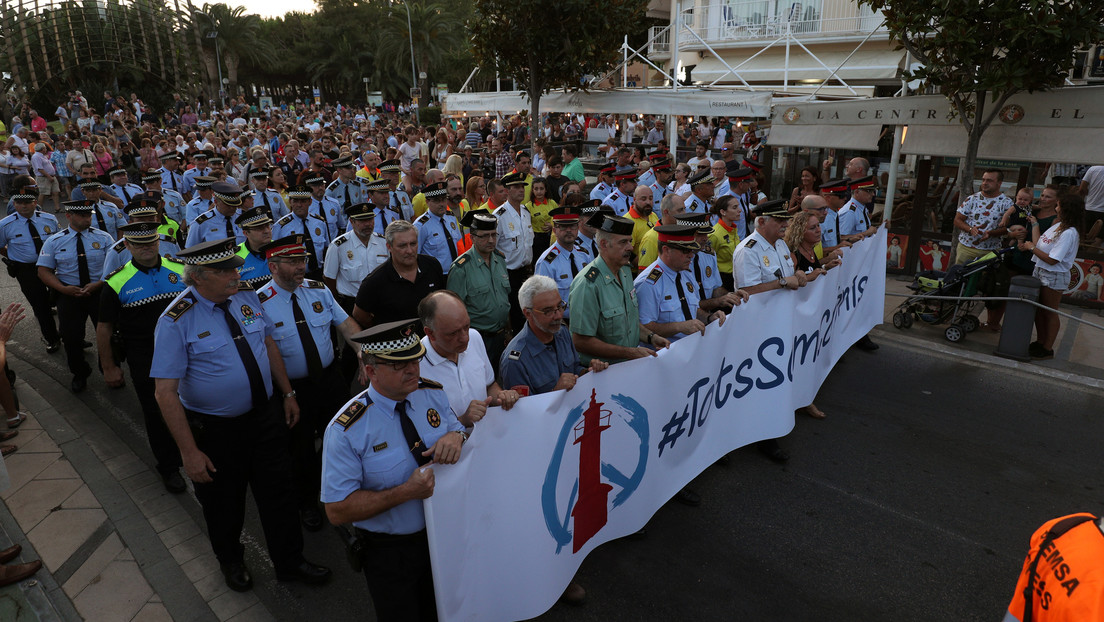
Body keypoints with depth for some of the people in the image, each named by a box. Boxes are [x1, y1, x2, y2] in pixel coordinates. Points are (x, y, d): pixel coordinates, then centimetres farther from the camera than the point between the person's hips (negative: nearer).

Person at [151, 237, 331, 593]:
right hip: (214, 430, -4)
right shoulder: (176, 322, -21)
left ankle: (290, 563, 37)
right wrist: (189, 451, -20)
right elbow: (166, 392, -20)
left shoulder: (247, 297, -6)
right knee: (223, 503, 19)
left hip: (265, 416, 4)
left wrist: (287, 393, 9)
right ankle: (231, 562, 49)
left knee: (278, 493, 14)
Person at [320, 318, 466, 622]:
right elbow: (338, 511, -23)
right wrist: (407, 492, -32)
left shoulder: (434, 394, -10)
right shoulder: (346, 431, -24)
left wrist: (457, 437, -22)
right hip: (390, 553, -4)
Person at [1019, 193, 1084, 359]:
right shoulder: (1057, 225, 6)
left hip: (1054, 277, -9)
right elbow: (1037, 243, 5)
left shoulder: (1069, 233, -22)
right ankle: (1040, 342, 31)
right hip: (1040, 271, 9)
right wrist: (1034, 224, 9)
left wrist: (1031, 248, -15)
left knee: (1050, 313, 3)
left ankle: (1048, 349, 15)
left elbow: (1052, 260, -24)